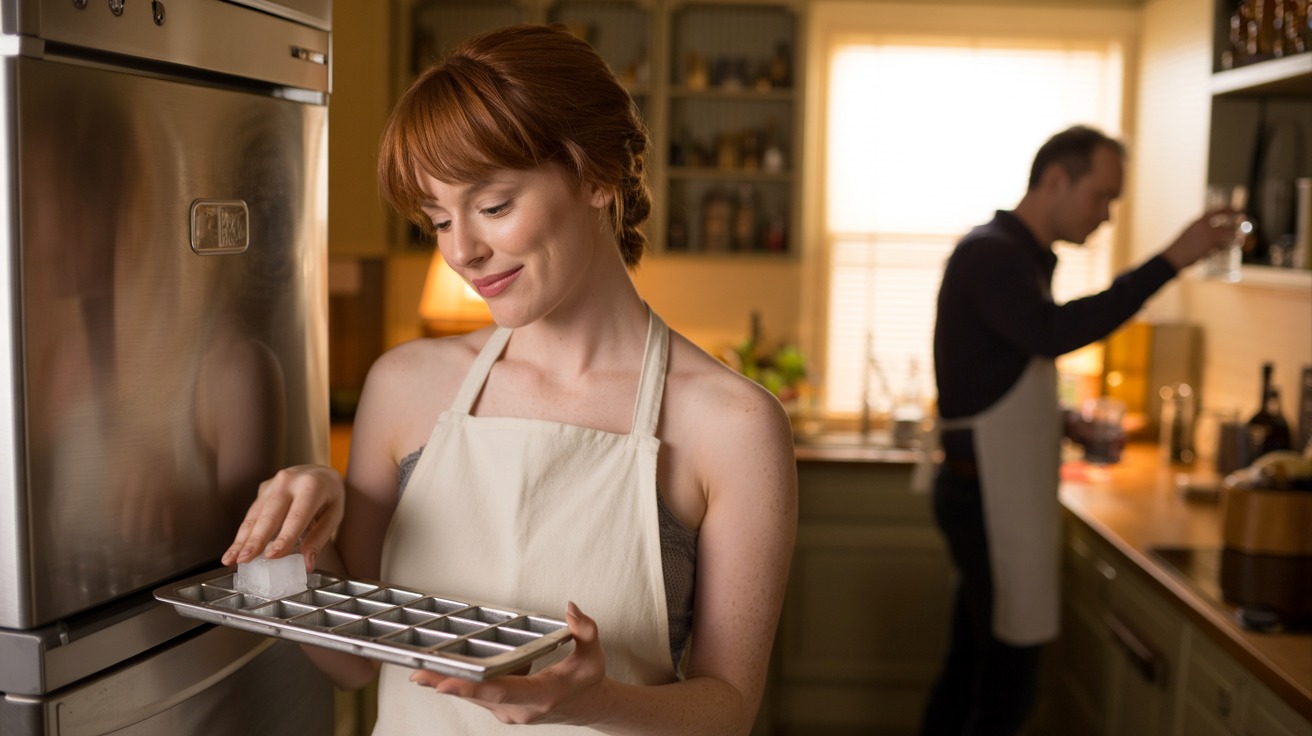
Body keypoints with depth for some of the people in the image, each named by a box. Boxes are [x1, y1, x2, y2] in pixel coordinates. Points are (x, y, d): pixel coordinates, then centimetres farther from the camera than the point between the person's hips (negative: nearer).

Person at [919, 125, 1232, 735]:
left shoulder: (1020, 256, 16)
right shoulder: (989, 253, -15)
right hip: (988, 497, -10)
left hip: (990, 494, 10)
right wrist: (1170, 262, -33)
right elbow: (1052, 333, -34)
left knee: (969, 671, 16)